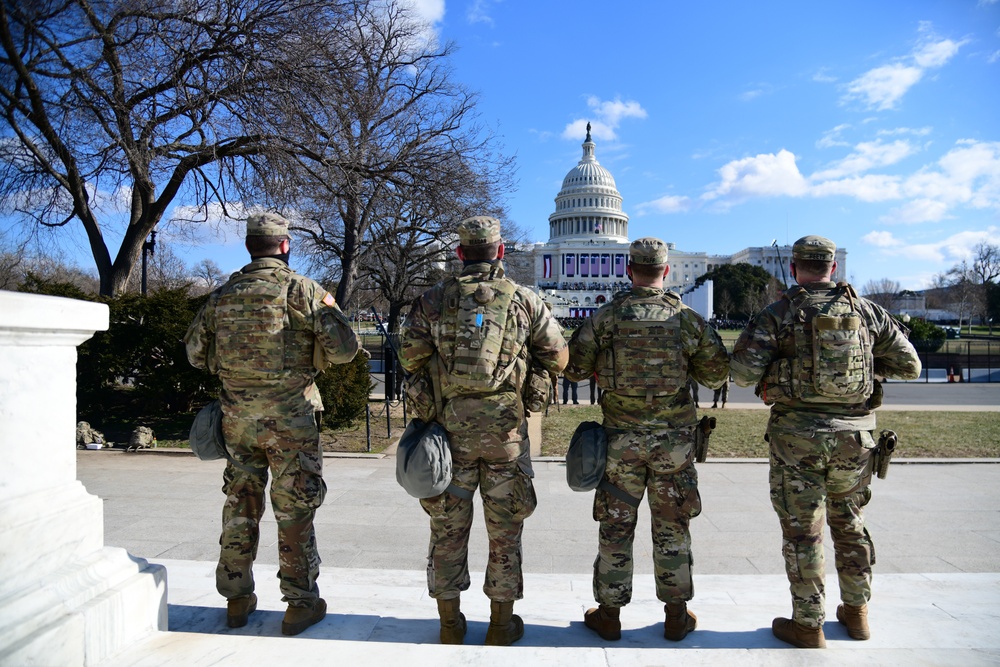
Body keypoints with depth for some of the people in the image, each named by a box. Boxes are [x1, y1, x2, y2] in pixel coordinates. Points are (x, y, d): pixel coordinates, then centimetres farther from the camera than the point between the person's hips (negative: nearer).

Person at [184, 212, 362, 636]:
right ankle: (301, 603, 14)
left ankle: (238, 599, 27)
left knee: (240, 506, 15)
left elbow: (195, 353, 14)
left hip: (237, 415, 5)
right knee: (295, 509, 5)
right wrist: (328, 310, 7)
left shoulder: (222, 295, 6)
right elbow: (343, 349, -12)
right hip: (289, 415, -4)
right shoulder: (304, 290, -8)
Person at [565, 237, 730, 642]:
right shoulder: (687, 319, -3)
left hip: (621, 438, -1)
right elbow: (717, 374, 5)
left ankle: (609, 614, 20)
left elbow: (574, 368, -3)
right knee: (672, 527, 13)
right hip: (674, 439, 1)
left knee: (615, 527, 9)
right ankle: (676, 616, 24)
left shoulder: (607, 317, -7)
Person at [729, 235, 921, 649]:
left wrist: (773, 364, 7)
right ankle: (856, 612, 34)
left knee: (802, 530, 6)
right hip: (855, 434, 4)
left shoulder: (779, 314, -6)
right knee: (850, 523, 21)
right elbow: (909, 366, 8)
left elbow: (743, 373, -14)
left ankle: (808, 626, 15)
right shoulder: (866, 310, 4)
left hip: (798, 433, -4)